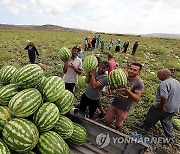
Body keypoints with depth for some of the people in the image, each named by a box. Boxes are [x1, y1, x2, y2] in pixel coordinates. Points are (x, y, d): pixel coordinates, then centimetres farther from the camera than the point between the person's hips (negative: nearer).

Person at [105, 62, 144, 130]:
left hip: (124, 108, -3)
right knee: (108, 120, 19)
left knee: (118, 124, 21)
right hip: (114, 104, 3)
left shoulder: (139, 83, -19)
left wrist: (127, 91, -38)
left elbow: (138, 99, -24)